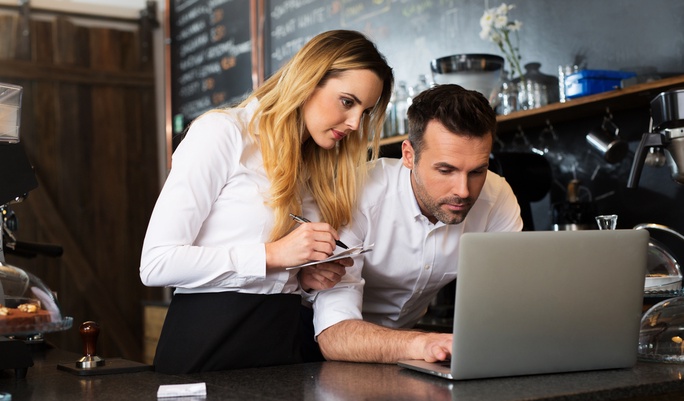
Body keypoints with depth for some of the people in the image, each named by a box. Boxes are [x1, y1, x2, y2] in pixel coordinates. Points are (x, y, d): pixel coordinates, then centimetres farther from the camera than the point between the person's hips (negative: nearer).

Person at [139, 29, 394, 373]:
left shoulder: (314, 163, 13)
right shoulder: (222, 132, -9)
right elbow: (156, 263, -16)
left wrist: (308, 279, -3)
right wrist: (272, 254, -19)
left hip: (284, 340, 7)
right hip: (208, 342, -6)